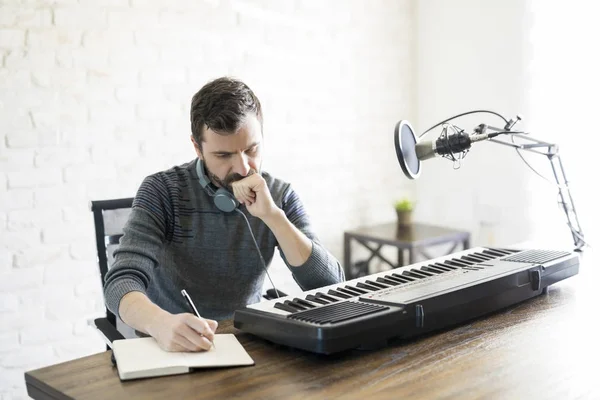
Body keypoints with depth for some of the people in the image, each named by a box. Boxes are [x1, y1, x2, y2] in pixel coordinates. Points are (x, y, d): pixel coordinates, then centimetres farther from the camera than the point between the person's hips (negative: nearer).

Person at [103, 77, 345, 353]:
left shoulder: (279, 196, -3)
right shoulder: (163, 191, -9)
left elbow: (331, 286, -10)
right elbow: (122, 282, -20)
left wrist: (272, 215, -20)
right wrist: (161, 324, -40)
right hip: (172, 346, -1)